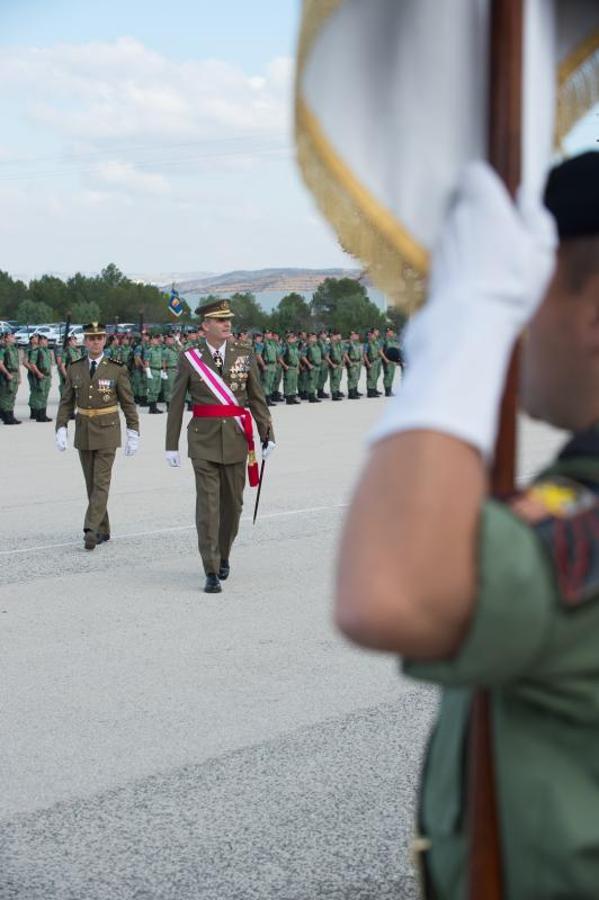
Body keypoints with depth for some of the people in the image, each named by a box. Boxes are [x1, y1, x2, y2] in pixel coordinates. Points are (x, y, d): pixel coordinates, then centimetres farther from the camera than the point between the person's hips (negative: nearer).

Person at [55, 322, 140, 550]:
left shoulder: (116, 369, -5)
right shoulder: (75, 369, 4)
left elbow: (128, 403, -2)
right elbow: (66, 402, 6)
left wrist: (133, 435, -5)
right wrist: (61, 430, -4)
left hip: (107, 433, -4)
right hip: (83, 433, 4)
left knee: (101, 483, -11)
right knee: (91, 484, 9)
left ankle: (91, 530, -17)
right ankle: (103, 530, 18)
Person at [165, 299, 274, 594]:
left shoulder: (244, 354, 4)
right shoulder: (189, 358, -1)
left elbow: (257, 397, 7)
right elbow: (176, 404, 3)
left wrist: (267, 434, 0)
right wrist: (171, 445, 0)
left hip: (236, 437, 2)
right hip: (204, 439, -2)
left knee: (232, 502, 11)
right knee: (207, 503, -7)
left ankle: (223, 556, 33)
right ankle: (211, 573, -6)